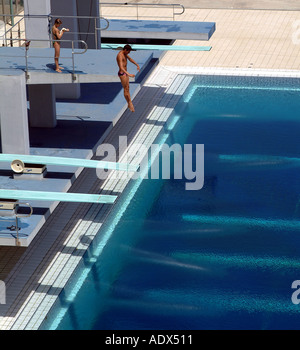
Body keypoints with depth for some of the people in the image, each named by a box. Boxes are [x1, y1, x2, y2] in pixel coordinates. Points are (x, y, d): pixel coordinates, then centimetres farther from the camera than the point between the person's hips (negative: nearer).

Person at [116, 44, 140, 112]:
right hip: (122, 74, -10)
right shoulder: (120, 56, -26)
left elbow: (130, 59, 25)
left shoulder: (124, 54, 6)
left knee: (127, 89, 13)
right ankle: (130, 104, 10)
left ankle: (130, 104, 18)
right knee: (126, 89, 0)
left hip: (125, 73, 10)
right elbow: (121, 68, -36)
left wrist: (137, 65, 21)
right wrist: (129, 74, -44)